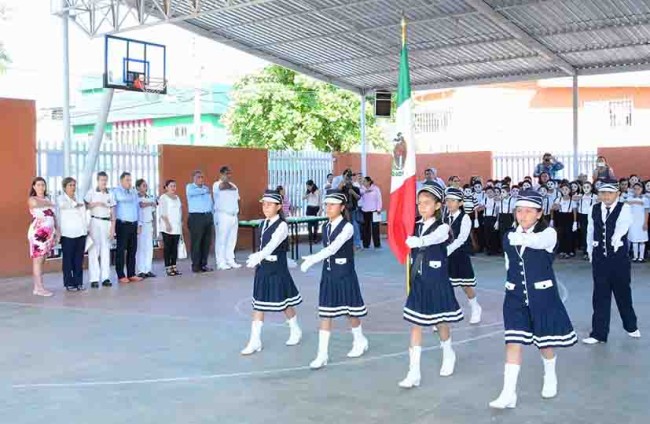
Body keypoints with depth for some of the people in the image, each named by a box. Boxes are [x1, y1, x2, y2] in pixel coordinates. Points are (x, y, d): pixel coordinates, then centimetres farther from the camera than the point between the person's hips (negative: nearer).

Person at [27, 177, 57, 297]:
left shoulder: (48, 199, 20)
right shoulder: (32, 199, 1)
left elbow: (53, 215, 21)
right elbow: (35, 204, -20)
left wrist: (57, 230, 12)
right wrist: (50, 204, -4)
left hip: (49, 232, 7)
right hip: (38, 232, -7)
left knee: (42, 260, 7)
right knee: (37, 259, -8)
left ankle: (37, 287, 9)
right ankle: (39, 288, -10)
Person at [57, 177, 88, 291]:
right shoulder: (61, 198, 2)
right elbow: (63, 205, -21)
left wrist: (87, 229, 15)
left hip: (81, 232, 5)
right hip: (68, 234, -5)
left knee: (79, 259, 7)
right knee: (68, 259, -2)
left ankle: (78, 282, 13)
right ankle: (69, 283, 4)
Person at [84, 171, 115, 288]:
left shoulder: (110, 195, 11)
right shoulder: (91, 192, 3)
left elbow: (112, 212, 11)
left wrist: (113, 227, 5)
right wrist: (96, 204, -12)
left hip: (107, 223, 3)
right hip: (95, 222, -3)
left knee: (106, 250, 3)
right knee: (94, 250, -5)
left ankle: (105, 277, 7)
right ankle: (94, 279, -4)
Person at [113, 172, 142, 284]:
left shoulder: (134, 192, 19)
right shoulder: (116, 191, -1)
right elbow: (124, 198, -22)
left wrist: (139, 224, 17)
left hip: (133, 224, 7)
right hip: (123, 224, -6)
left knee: (132, 250, 7)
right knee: (121, 250, -1)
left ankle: (131, 274, 13)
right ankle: (121, 275, 3)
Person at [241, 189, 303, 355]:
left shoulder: (282, 225, -17)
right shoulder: (264, 223, 6)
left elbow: (272, 245, -31)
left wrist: (257, 257, -43)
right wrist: (258, 259, 7)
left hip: (277, 269, -7)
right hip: (263, 268, 7)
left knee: (284, 303, 8)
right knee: (258, 304, 6)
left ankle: (295, 331, 31)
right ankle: (255, 340, 12)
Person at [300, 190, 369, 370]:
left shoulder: (347, 227, -16)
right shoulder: (325, 227, 6)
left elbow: (333, 248, -29)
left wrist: (312, 260, -37)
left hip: (345, 275, -6)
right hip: (328, 274, 6)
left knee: (350, 311, 10)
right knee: (325, 314, 2)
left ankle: (360, 341, 36)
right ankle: (322, 355, 5)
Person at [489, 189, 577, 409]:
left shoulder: (548, 233, -10)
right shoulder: (508, 237, 3)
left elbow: (536, 242, -35)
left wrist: (521, 238, -53)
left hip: (542, 296, -3)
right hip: (516, 297, 3)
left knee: (544, 341, 12)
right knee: (513, 342, -4)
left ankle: (550, 377, 42)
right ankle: (508, 393, -2)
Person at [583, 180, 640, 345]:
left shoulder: (624, 208, -9)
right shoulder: (594, 209, 3)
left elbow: (624, 223, -29)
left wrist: (617, 237, -48)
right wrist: (590, 253, 10)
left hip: (619, 258, -2)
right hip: (599, 259, 2)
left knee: (623, 293, 12)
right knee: (600, 296, 4)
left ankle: (631, 326, 36)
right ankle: (598, 333, 10)